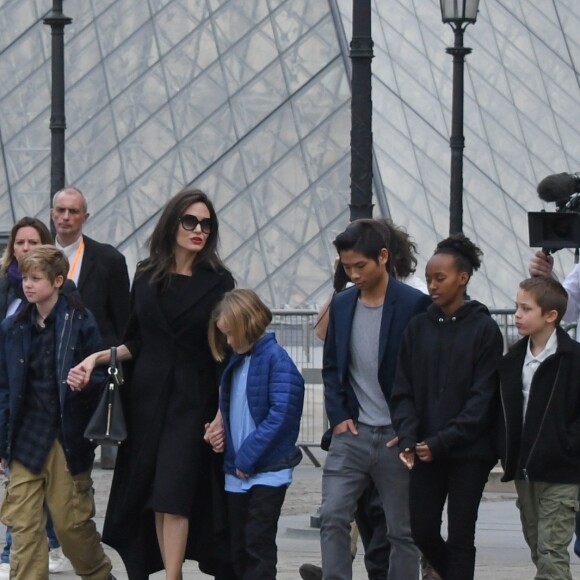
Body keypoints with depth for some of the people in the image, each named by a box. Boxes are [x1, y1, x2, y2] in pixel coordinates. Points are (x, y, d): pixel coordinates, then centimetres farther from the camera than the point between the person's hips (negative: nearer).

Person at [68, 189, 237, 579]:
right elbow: (137, 343, 12)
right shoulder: (147, 277, 8)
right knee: (148, 496, 3)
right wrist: (97, 358, -5)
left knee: (172, 497, -12)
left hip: (192, 402, -4)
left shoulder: (218, 282, -1)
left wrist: (222, 415, -10)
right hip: (147, 399, 4)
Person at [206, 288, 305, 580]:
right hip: (237, 471, 8)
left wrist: (248, 457, -18)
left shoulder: (276, 359, -13)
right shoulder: (237, 362, 12)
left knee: (259, 544, -7)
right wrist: (222, 435, 6)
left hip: (268, 470, -8)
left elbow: (280, 415, -20)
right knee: (238, 545, 12)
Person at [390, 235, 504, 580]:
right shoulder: (419, 328, 6)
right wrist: (408, 438, -12)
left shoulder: (484, 329, -5)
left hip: (468, 452, -4)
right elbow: (403, 390, 4)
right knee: (423, 532, 4)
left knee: (460, 537, -1)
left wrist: (442, 441, -16)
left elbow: (482, 398, -9)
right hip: (425, 452, 4)